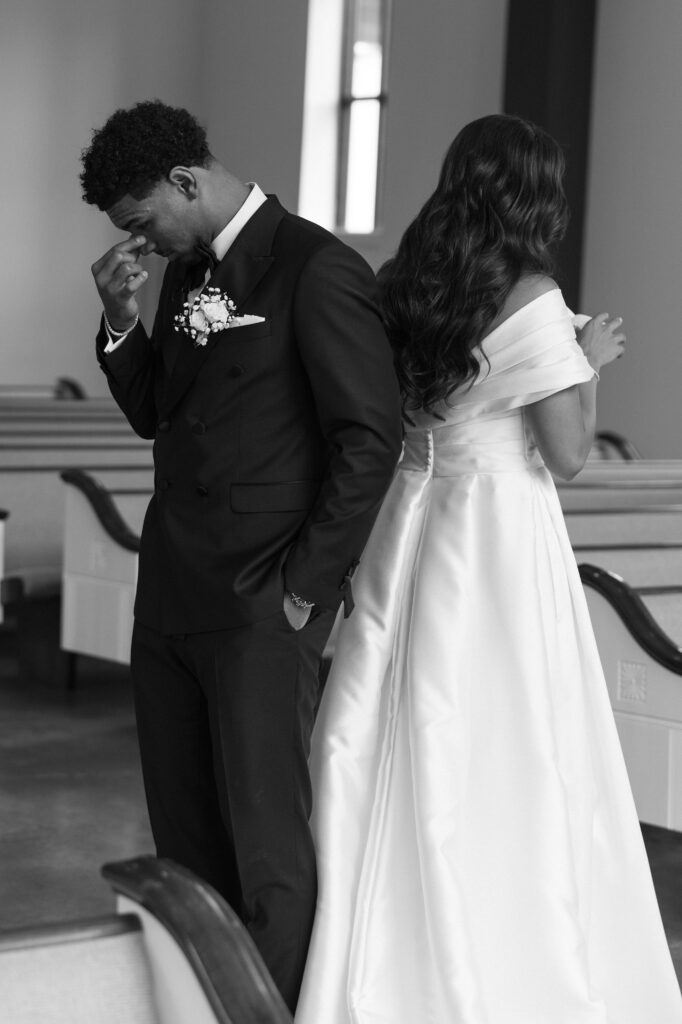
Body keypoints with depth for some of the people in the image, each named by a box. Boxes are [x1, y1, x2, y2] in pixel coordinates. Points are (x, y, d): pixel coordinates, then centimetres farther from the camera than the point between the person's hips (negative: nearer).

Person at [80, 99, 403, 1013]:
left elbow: (370, 438, -13)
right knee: (184, 834, 13)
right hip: (170, 593, 8)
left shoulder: (317, 270, -10)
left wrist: (308, 586, -13)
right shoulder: (187, 274, 14)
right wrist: (123, 322, 4)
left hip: (262, 608, -8)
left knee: (266, 842, -5)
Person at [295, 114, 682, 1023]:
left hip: (411, 526, 6)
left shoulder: (404, 286, 5)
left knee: (399, 752, 10)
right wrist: (591, 363, 5)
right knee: (504, 765, 2)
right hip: (500, 544, -6)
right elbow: (567, 453, -12)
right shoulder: (529, 298, -13)